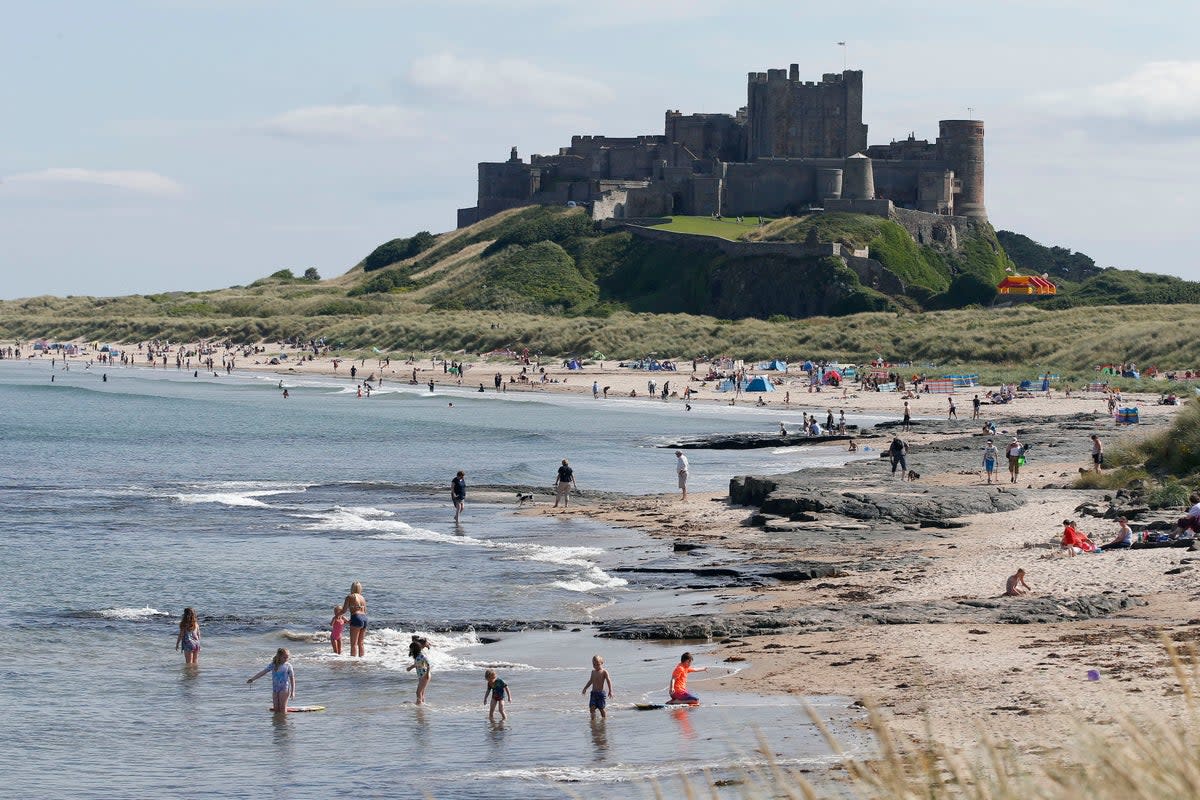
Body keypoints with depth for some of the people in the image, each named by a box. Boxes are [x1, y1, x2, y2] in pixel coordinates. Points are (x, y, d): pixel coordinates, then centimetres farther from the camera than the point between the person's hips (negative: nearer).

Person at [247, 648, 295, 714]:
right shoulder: (273, 665, 6)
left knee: (282, 708, -6)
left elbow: (292, 679, 2)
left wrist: (293, 691, -2)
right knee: (276, 709, 2)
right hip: (275, 689, 4)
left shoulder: (288, 666, -1)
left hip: (284, 689, -4)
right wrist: (252, 679, 0)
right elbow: (263, 672, 5)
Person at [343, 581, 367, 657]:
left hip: (356, 618, -6)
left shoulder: (350, 597, -1)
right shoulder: (363, 598, 17)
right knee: (360, 643, 14)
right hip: (364, 618, 6)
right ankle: (361, 656, 16)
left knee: (354, 643, -7)